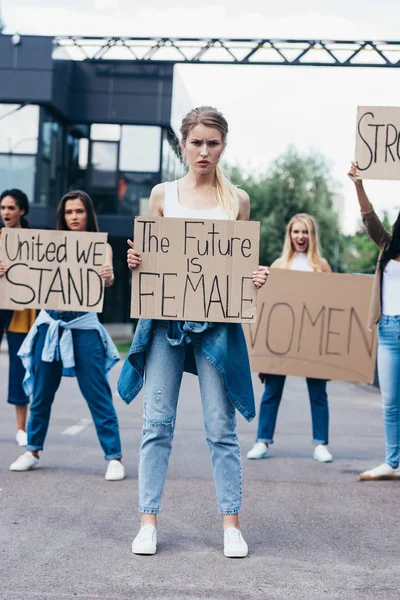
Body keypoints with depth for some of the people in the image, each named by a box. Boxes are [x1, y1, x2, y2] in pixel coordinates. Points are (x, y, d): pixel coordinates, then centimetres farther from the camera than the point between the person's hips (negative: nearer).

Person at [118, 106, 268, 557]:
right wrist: (135, 262, -9)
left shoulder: (237, 200, 9)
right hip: (165, 317, 1)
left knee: (221, 427, 1)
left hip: (217, 319, -1)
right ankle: (148, 521, 10)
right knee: (157, 423, 2)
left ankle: (231, 524, 10)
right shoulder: (163, 194, 10)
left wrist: (255, 278, -9)